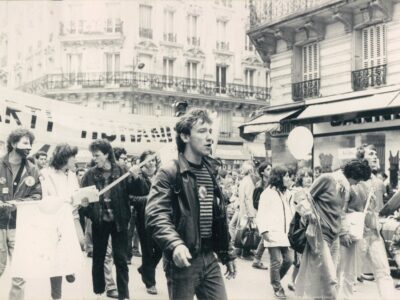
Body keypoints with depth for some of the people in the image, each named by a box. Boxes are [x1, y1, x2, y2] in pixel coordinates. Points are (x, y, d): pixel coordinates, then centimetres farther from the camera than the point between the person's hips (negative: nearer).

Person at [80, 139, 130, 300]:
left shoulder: (122, 171, -5)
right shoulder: (90, 174, -1)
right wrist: (88, 212, -16)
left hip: (118, 221, -2)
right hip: (99, 222, 2)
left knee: (121, 259, 4)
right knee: (98, 258, 13)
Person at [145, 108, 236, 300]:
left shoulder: (209, 173, 12)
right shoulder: (169, 172, -11)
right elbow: (155, 216, -22)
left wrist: (227, 255, 19)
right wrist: (175, 244, -38)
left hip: (209, 258, 6)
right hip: (182, 261, -6)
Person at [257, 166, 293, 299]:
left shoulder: (283, 193, 19)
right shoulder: (268, 193, -7)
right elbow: (261, 214, -12)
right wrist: (264, 231, -21)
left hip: (284, 233, 8)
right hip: (273, 234, -8)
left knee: (288, 259, 7)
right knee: (276, 261, -7)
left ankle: (275, 280, 28)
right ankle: (277, 288, 8)